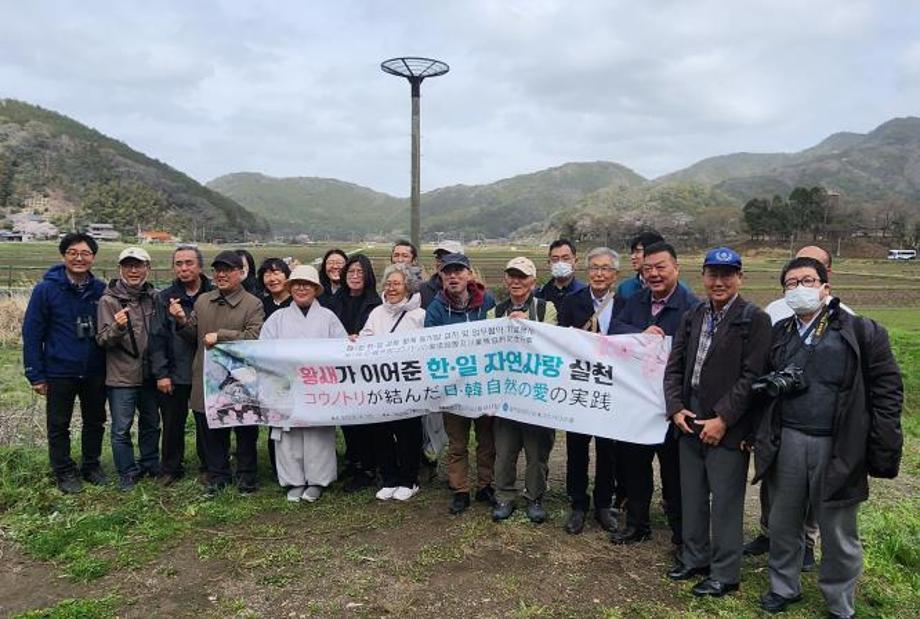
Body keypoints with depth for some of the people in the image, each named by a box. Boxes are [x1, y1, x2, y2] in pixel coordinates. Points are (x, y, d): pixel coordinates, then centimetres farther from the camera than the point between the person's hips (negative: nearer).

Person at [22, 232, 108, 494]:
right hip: (60, 372, -2)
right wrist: (35, 374, -8)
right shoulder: (46, 289, -9)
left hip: (95, 372, 3)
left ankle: (91, 465, 32)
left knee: (95, 422, 14)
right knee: (59, 426, 10)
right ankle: (64, 472, 25)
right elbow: (32, 333, -6)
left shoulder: (101, 290, -1)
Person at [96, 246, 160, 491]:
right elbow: (103, 340, -13)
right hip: (122, 376, -4)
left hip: (149, 374, 4)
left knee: (151, 423, 17)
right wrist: (117, 327, -32)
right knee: (121, 428, 3)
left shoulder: (155, 297, 2)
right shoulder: (109, 300, -9)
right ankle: (127, 472, 19)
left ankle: (151, 465, 34)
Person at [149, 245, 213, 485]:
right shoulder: (165, 298, 1)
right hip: (174, 374, 1)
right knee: (173, 424, 11)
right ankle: (171, 468, 26)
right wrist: (161, 373, -7)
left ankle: (209, 466, 26)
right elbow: (157, 338, -2)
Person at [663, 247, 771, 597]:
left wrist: (722, 420, -16)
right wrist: (676, 409, -2)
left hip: (728, 429, -5)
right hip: (689, 424, 6)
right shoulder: (691, 318, 10)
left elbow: (751, 376, -14)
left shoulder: (754, 320, -8)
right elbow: (674, 367, 10)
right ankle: (694, 559, 33)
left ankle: (724, 574, 20)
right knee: (692, 498, 16)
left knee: (725, 503, 5)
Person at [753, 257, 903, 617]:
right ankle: (784, 587, 37)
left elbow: (887, 390, -5)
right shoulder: (779, 333, 7)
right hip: (787, 443, 3)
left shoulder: (862, 332, -4)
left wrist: (883, 452, -10)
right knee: (783, 523, 16)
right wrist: (773, 384, -5)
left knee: (838, 534, 11)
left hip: (838, 448, -3)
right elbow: (762, 381, 19)